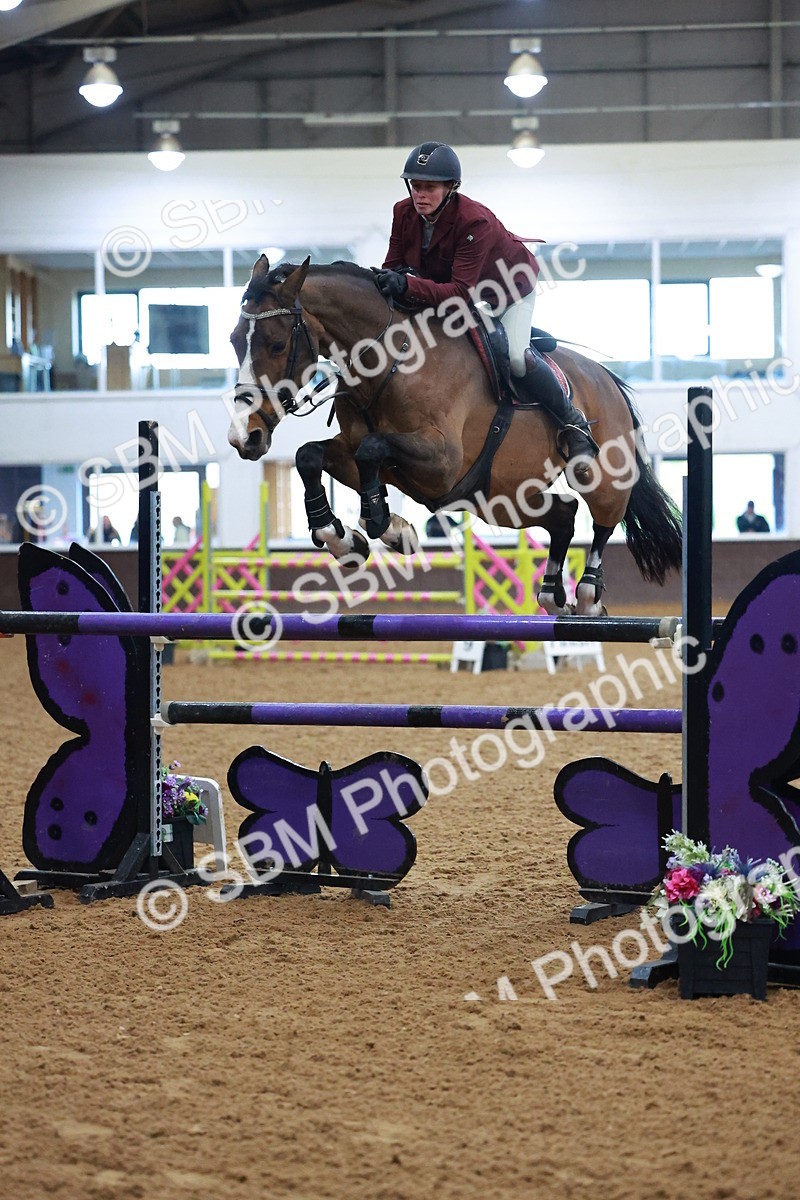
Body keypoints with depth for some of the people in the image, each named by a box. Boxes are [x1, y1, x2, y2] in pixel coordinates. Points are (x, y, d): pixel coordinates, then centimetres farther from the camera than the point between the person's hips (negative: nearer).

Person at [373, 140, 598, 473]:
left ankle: (573, 423, -7)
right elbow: (393, 266, -13)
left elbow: (462, 292, -46)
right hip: (446, 290, 7)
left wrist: (407, 285, -59)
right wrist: (382, 282, -39)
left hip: (511, 285, -7)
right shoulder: (404, 213, -21)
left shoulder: (474, 221, -40)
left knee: (513, 356, -27)